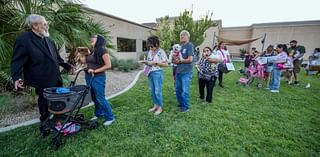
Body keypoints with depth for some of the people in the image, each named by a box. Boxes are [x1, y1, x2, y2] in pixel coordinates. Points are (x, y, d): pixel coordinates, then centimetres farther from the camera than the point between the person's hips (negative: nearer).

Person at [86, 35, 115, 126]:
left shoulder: (102, 50, -11)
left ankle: (110, 118, 10)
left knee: (100, 99, -4)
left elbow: (108, 65, -16)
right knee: (94, 98, 15)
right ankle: (98, 114, 33)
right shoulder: (91, 51, 12)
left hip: (98, 78, -8)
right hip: (89, 77, 8)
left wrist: (95, 71, -17)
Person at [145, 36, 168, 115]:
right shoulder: (150, 51, 8)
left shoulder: (161, 52, -10)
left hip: (157, 73, -7)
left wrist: (155, 62, -17)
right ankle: (155, 105, 28)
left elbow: (166, 64, -10)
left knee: (158, 91, -1)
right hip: (150, 73, 7)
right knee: (152, 91, 13)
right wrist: (147, 62, -3)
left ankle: (160, 107, 15)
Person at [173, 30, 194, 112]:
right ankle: (181, 104, 31)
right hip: (178, 71, 8)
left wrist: (179, 61, -6)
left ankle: (186, 107, 18)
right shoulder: (180, 46, 15)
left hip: (186, 72, -7)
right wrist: (175, 60, -4)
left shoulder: (190, 45, -8)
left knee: (185, 91, 1)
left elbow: (190, 59, -16)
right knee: (178, 90, 14)